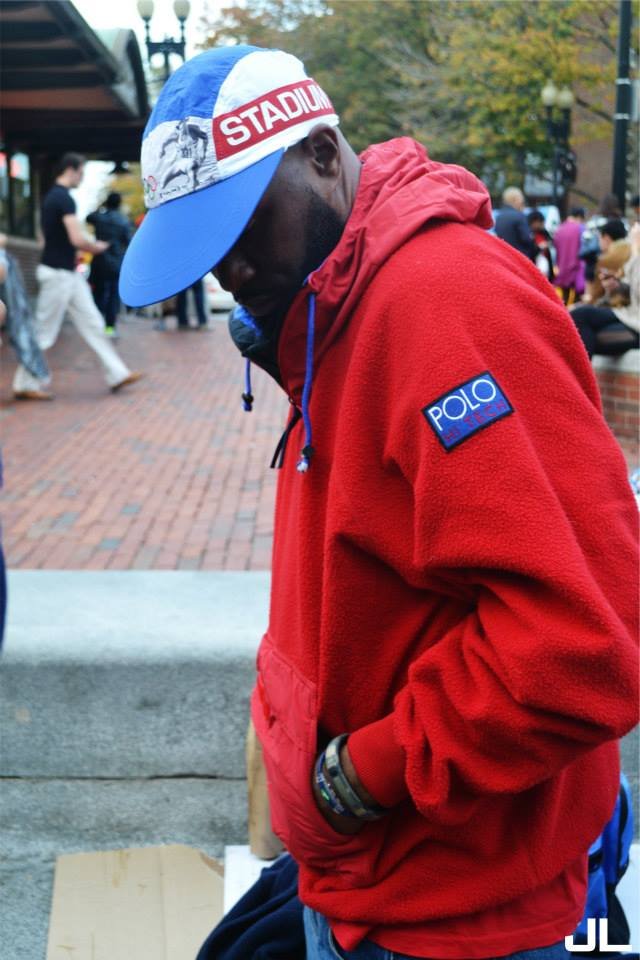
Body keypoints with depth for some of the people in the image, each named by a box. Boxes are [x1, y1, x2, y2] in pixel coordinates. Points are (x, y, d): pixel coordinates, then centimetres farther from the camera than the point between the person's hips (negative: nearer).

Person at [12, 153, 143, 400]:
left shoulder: (52, 196, 13)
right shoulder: (64, 198, -17)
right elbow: (77, 239, -25)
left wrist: (88, 246, 12)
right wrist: (97, 247, -6)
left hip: (68, 272, 10)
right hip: (58, 273, -10)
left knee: (91, 323, 11)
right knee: (44, 332, -2)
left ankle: (117, 374, 15)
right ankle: (25, 385, 7)